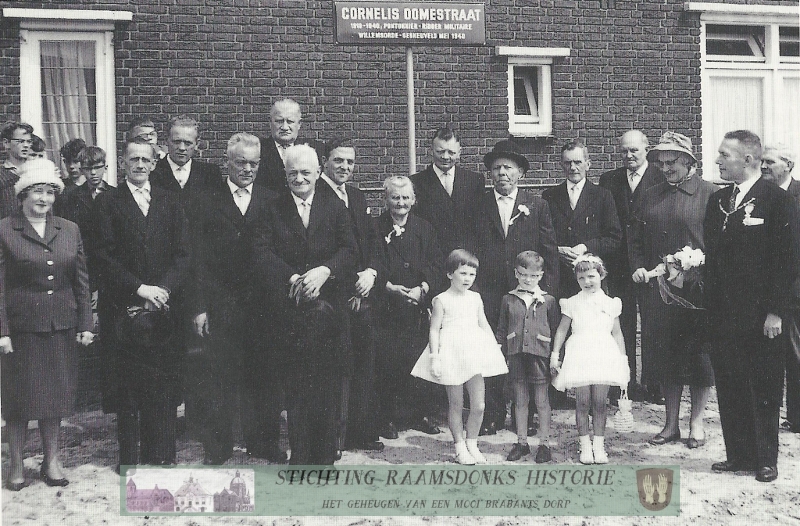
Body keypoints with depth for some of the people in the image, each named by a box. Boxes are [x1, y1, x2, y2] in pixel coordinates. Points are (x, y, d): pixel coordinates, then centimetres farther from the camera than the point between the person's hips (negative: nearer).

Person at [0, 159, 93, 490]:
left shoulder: (70, 230, 8)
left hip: (61, 326, 3)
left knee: (56, 394, 10)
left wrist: (85, 323, 6)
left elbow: (81, 282, 10)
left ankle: (51, 460, 23)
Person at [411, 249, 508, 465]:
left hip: (474, 352, 4)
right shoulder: (442, 300, -4)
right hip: (451, 353, -4)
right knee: (456, 405, 5)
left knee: (478, 405, 2)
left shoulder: (475, 298, 10)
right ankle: (460, 448, 17)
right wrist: (435, 357, -14)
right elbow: (434, 329, -7)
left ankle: (472, 444, 19)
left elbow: (484, 326, 16)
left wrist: (495, 349, 13)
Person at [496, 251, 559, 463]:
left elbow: (556, 330, 4)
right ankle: (522, 442, 22)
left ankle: (544, 444, 15)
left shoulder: (548, 300, 2)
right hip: (515, 354, 2)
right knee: (520, 400, 11)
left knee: (542, 401, 4)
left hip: (540, 353, -2)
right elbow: (501, 330, 10)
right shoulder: (509, 300, 6)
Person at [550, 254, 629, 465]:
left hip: (603, 355, 1)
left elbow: (617, 333, 13)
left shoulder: (610, 303, 8)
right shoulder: (572, 303, 5)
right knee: (582, 402, 0)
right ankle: (585, 445, 9)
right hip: (580, 355, -1)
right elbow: (562, 330, 10)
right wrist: (555, 354, 5)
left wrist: (623, 359, 9)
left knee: (600, 402, 1)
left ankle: (599, 445, 11)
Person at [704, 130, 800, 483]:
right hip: (724, 315, 6)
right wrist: (711, 306, 7)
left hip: (761, 317, -6)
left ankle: (766, 460, 17)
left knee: (763, 390, 5)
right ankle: (738, 455, 21)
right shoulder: (718, 201, 12)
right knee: (729, 388, 10)